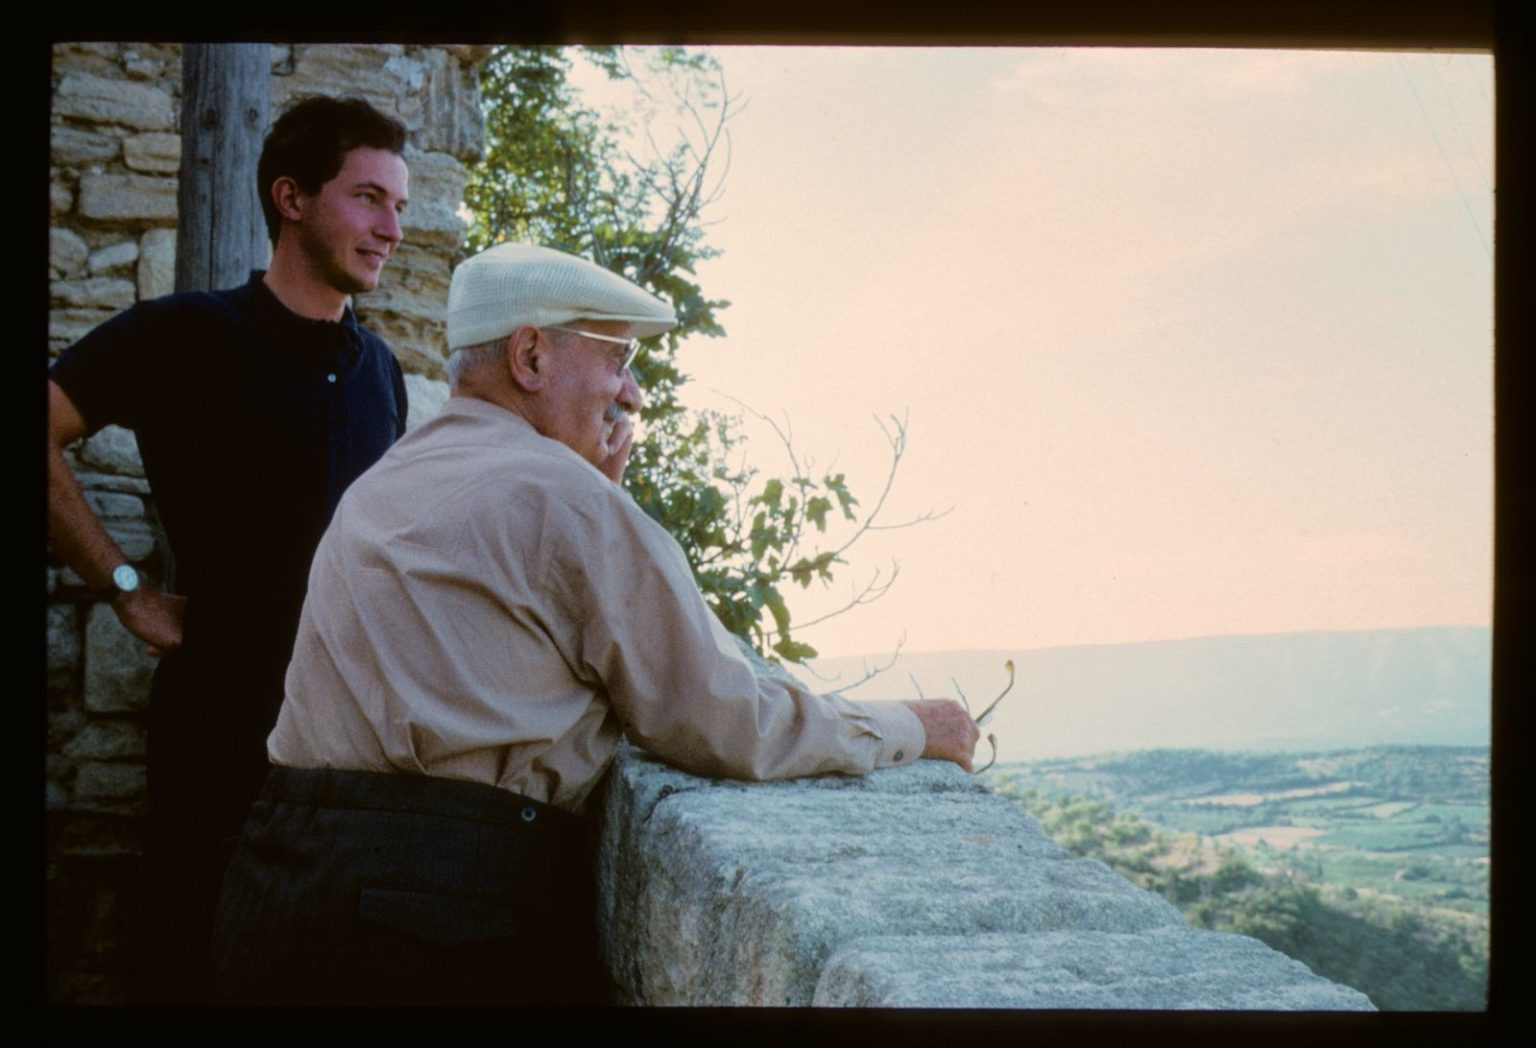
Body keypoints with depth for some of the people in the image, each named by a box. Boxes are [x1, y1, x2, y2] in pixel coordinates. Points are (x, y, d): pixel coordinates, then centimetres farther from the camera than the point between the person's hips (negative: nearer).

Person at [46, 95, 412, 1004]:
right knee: (193, 959, 6)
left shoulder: (378, 367, 11)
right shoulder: (188, 336, -8)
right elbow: (47, 435, -13)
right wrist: (127, 587, -14)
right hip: (226, 706, -5)